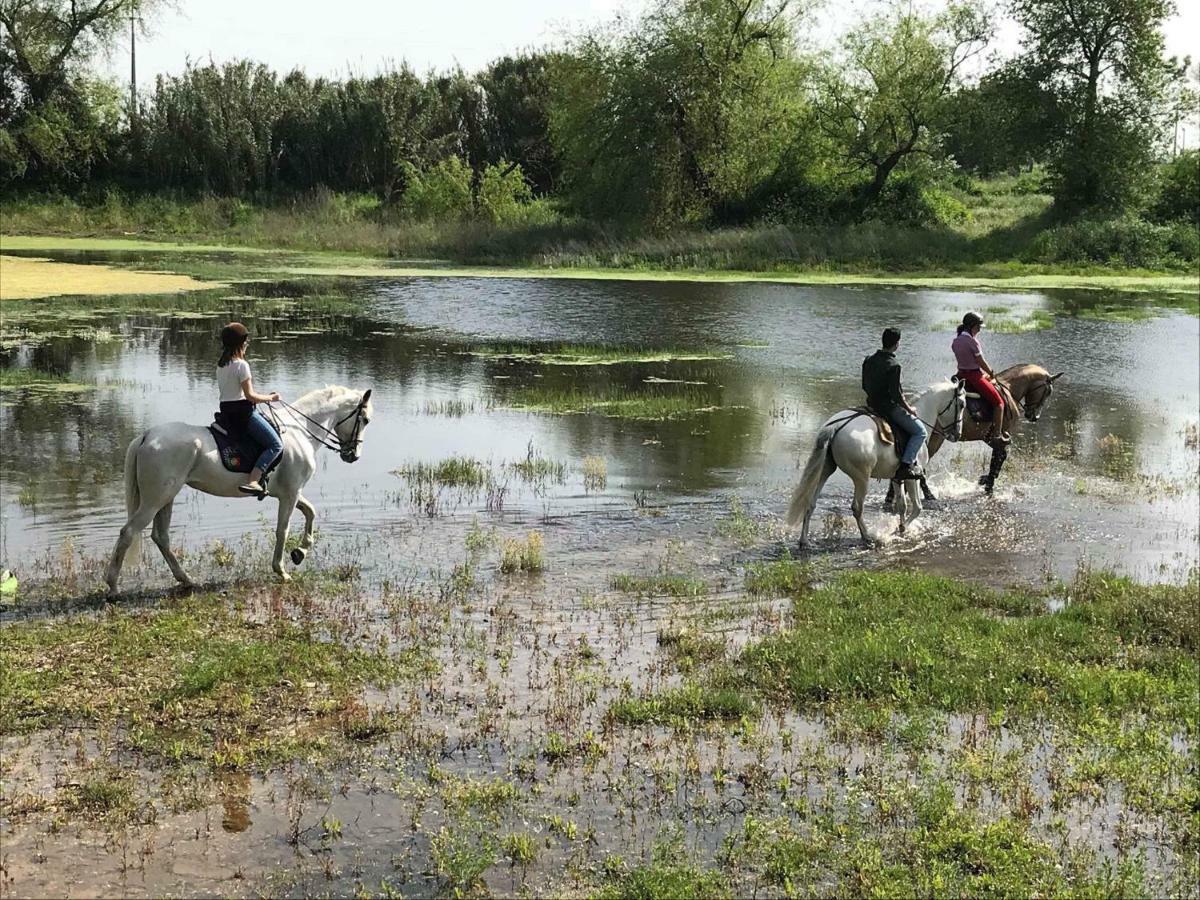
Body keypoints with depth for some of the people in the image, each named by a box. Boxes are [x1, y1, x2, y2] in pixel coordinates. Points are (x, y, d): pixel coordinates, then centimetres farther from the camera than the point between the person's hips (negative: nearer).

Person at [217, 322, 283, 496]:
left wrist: (264, 397, 17)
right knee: (276, 444, -10)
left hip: (226, 410, 10)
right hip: (243, 411, -9)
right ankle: (252, 481, -27)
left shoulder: (220, 365, 12)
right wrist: (270, 398, -1)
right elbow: (250, 395, -17)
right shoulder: (241, 365, -14)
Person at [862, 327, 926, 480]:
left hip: (872, 404, 9)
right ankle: (906, 465, -13)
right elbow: (896, 394, -22)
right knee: (920, 432, 0)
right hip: (889, 407, -9)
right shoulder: (893, 365, -21)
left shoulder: (869, 360, 2)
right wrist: (909, 409, -8)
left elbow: (864, 386, 11)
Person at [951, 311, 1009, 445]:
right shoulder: (972, 341, -19)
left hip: (961, 375, 9)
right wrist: (991, 373, 3)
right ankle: (997, 434, -2)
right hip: (974, 376, -9)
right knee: (999, 402, 1)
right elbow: (981, 362, -15)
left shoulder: (955, 341, 7)